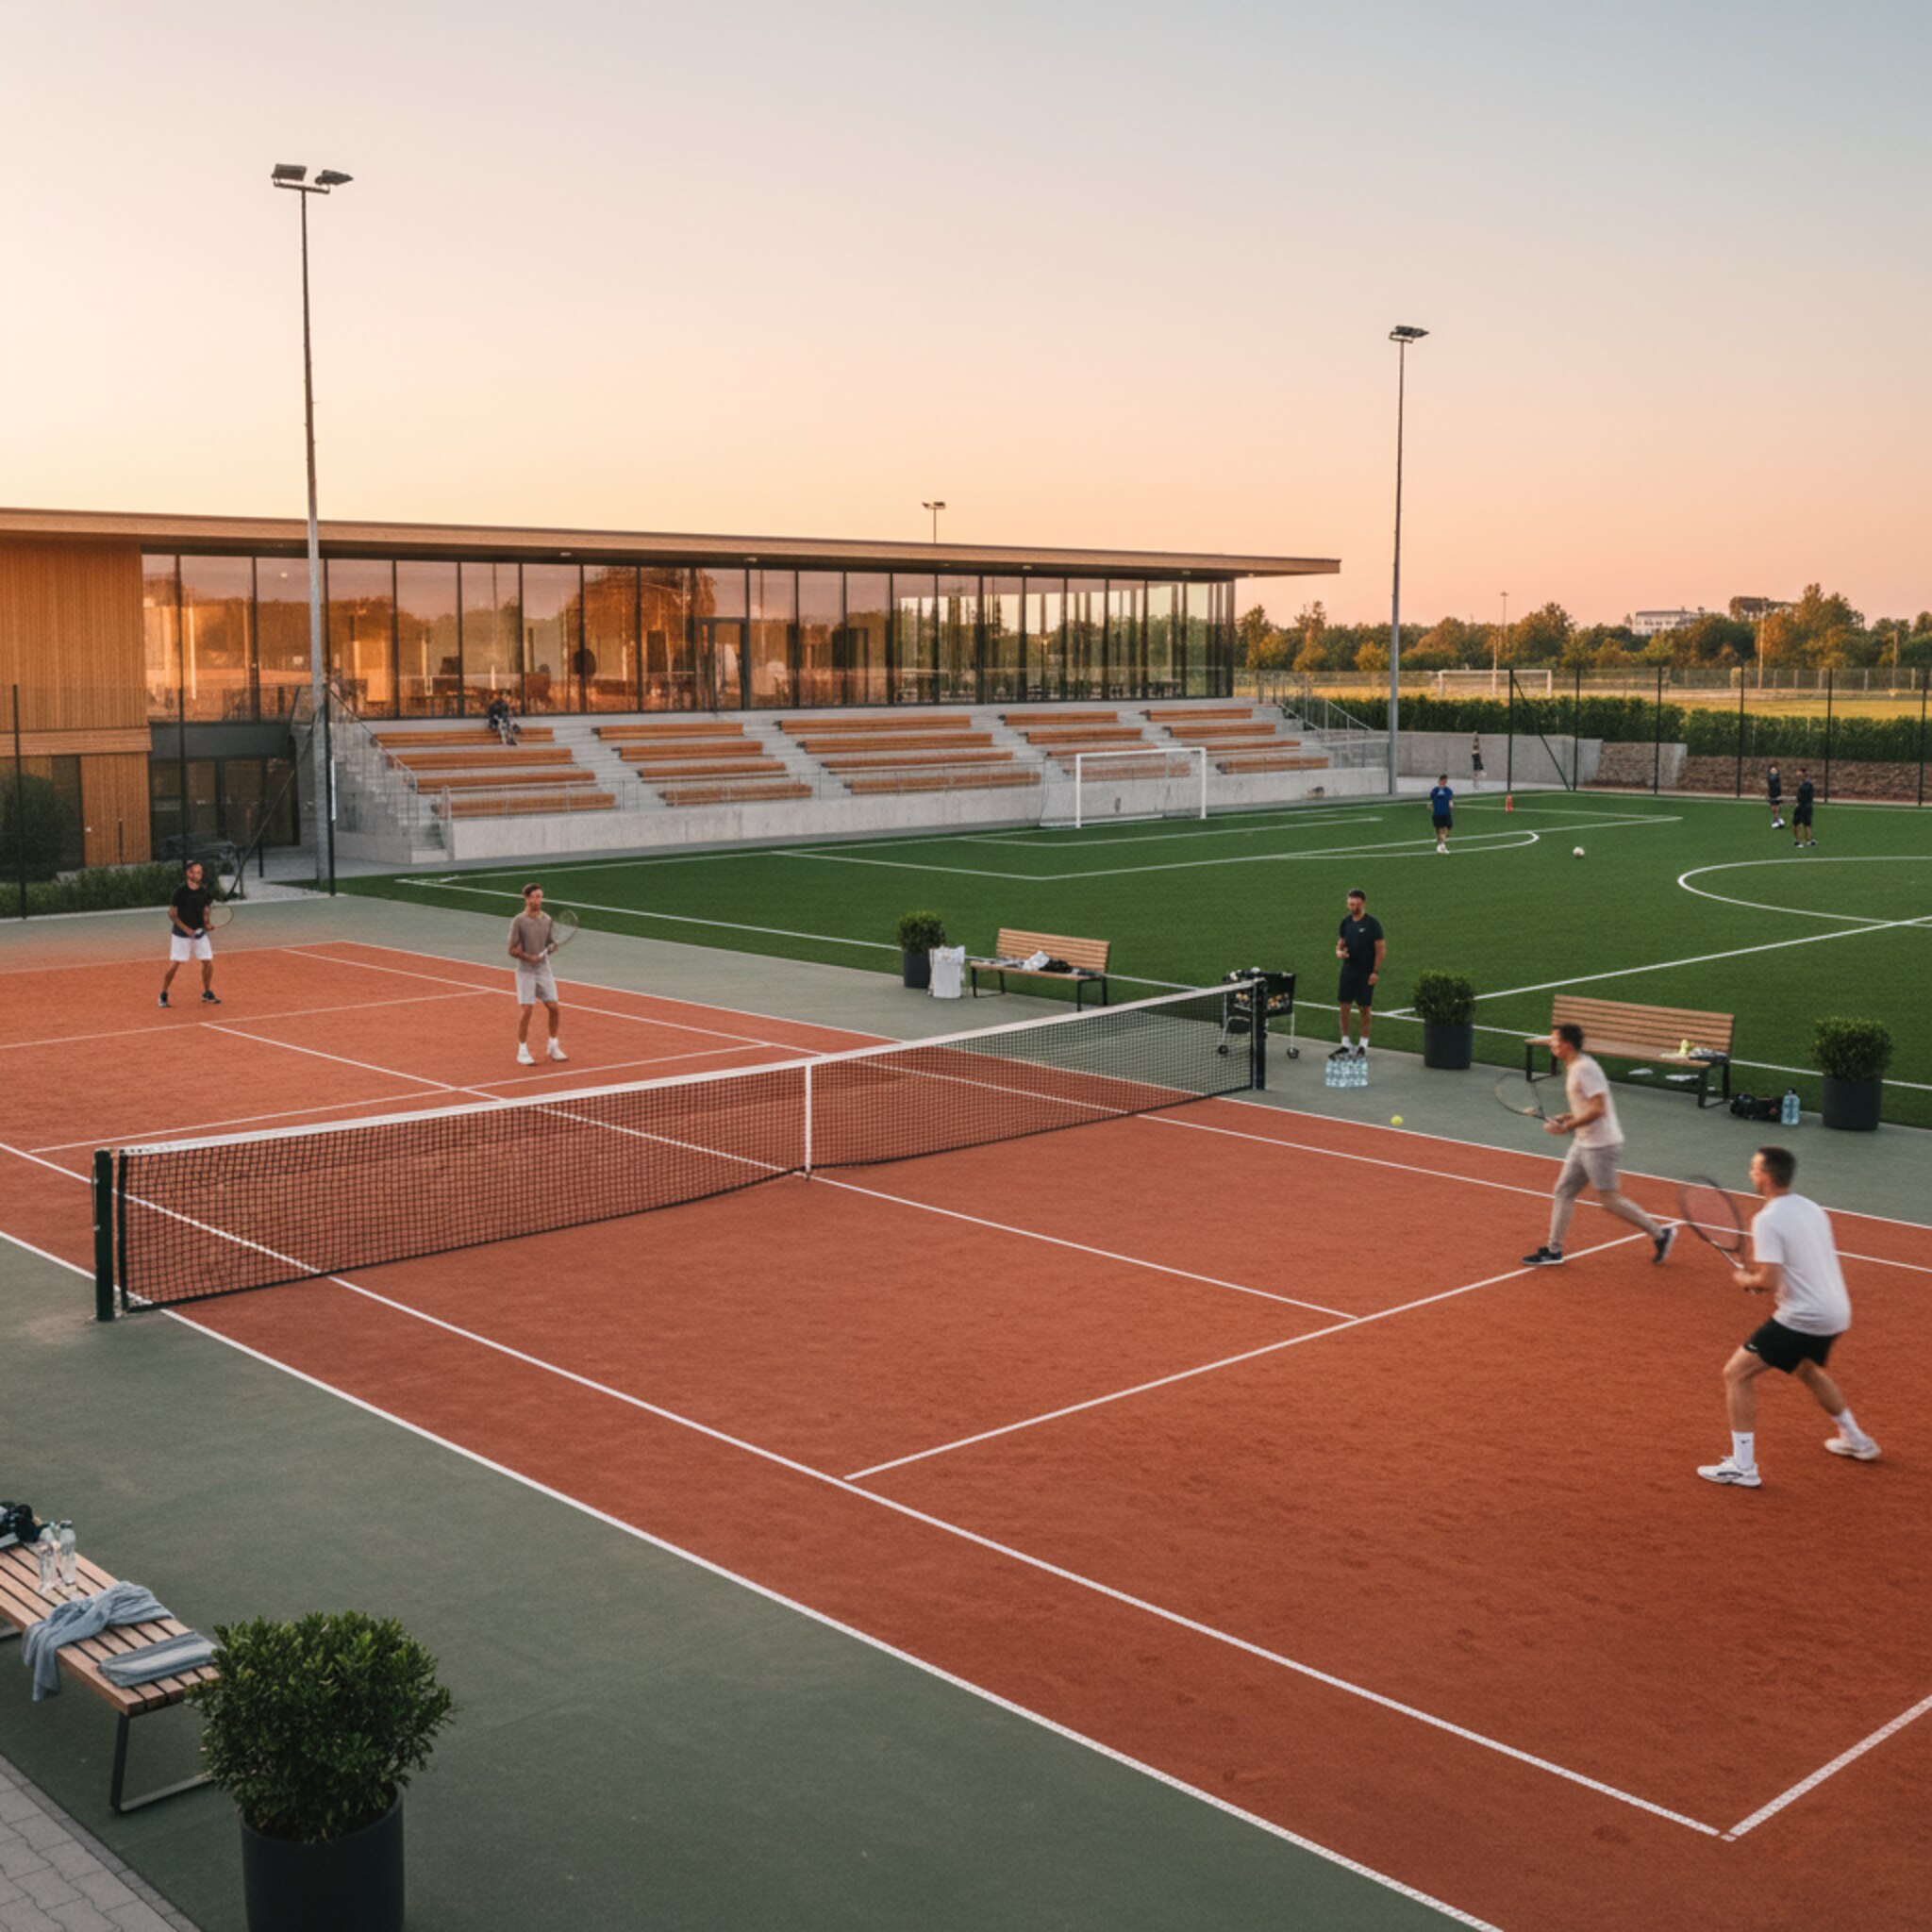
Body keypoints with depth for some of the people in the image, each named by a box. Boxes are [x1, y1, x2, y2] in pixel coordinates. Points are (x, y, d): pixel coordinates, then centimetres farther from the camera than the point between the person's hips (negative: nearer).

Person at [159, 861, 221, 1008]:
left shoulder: (204, 891, 0)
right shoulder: (180, 890, -13)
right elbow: (172, 913, -9)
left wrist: (206, 922, -10)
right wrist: (186, 928, -18)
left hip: (199, 932, 4)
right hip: (181, 934, -4)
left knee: (208, 963, 1)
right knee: (174, 964, -6)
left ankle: (207, 993, 20)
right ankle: (163, 995, 9)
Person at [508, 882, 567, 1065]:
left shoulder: (546, 919, 5)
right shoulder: (518, 921, -9)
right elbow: (513, 950, -8)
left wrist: (552, 948, -9)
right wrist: (529, 957, -23)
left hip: (544, 969, 5)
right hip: (526, 972, -5)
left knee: (554, 1008, 2)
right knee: (526, 1010, -5)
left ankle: (554, 1047, 19)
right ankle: (522, 1052, 6)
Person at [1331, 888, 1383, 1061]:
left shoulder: (1372, 923, -9)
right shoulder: (1346, 921, 6)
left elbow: (1381, 949, -8)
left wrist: (1375, 971, -13)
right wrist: (1338, 951, -7)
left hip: (1366, 972, -4)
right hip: (1348, 969, 5)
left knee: (1364, 1008, 4)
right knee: (1344, 1006, 3)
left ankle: (1363, 1044, 15)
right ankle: (1345, 1044, 11)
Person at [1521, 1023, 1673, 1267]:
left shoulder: (1584, 1069, -19)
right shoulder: (1573, 1068, 12)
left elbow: (1597, 1109, -24)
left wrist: (1567, 1126, -22)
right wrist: (1567, 1118, 8)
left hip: (1600, 1144, -10)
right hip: (1584, 1144, 10)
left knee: (1609, 1198, -2)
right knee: (1564, 1191, 8)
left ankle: (1659, 1234, 11)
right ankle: (1554, 1250, 12)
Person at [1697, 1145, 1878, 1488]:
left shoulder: (1767, 1219, -17)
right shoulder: (1812, 1209, 9)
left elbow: (1769, 1280, -23)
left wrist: (1747, 1280, -2)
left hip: (1802, 1318, -9)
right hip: (1837, 1314, 9)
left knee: (1737, 1373, -3)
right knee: (1807, 1370, 36)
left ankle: (1742, 1467, -7)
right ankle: (1856, 1441, 49)